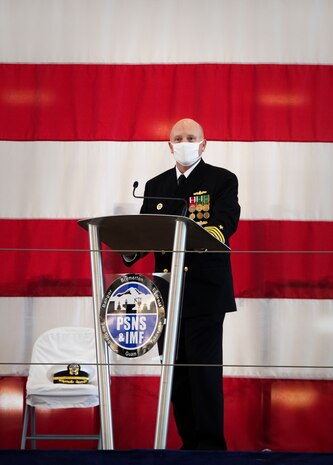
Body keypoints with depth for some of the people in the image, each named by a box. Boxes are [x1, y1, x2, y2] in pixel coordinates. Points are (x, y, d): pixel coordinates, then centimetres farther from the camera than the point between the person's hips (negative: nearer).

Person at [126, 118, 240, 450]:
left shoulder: (222, 180, 3)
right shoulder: (156, 186, 17)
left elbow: (227, 221, -13)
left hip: (204, 289, -5)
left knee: (204, 369, -8)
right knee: (175, 371, 6)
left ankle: (211, 444, -2)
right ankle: (189, 442, 15)